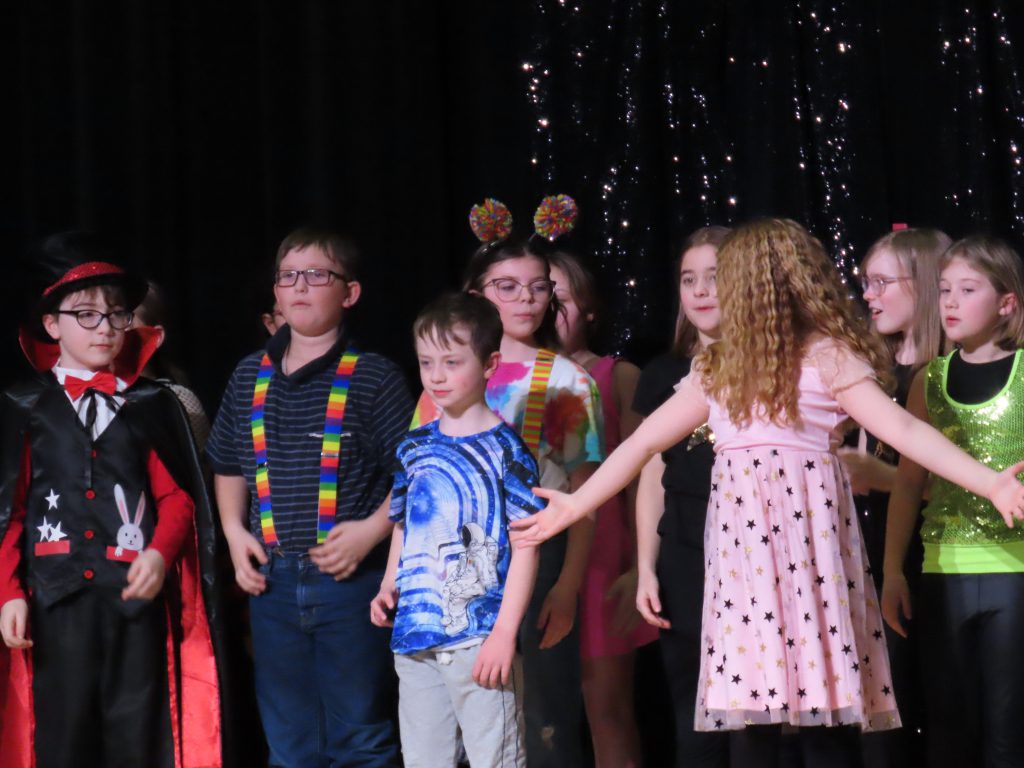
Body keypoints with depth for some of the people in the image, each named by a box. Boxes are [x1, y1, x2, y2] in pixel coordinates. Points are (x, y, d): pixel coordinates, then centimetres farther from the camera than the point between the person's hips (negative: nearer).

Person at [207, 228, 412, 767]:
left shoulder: (375, 378, -4)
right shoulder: (250, 377, 9)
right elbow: (228, 465, 19)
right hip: (272, 579, 4)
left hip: (350, 578, -4)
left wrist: (373, 528, -16)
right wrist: (234, 531, 6)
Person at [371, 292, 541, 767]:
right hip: (415, 637, 6)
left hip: (479, 637, -6)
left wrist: (505, 631, -15)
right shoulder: (415, 447, 11)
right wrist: (388, 588, 5)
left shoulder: (503, 448, -6)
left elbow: (525, 545, -9)